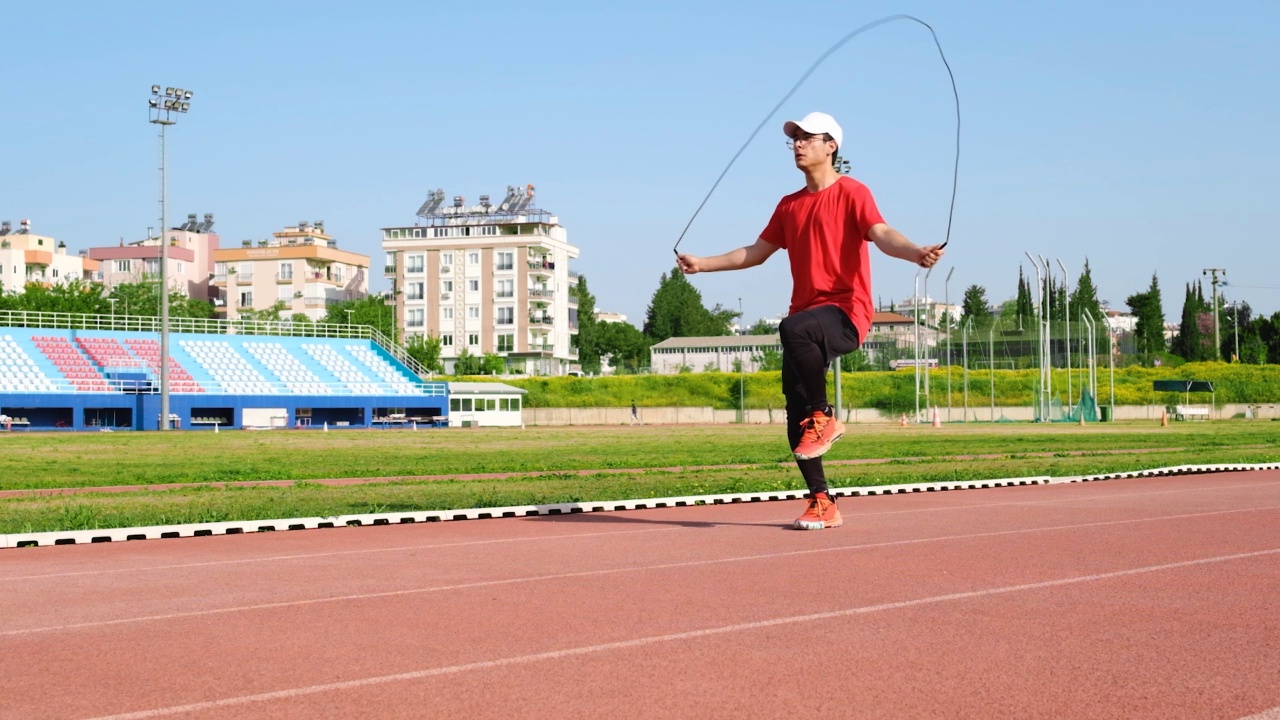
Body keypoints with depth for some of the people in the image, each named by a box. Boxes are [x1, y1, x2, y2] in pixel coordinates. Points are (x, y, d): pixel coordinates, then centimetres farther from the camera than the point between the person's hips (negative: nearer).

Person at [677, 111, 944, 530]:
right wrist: (702, 264, 27)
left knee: (794, 329, -39)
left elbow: (882, 235, -19)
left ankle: (824, 417, -20)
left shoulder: (851, 193, -2)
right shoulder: (790, 205, 19)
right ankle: (821, 503, 9)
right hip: (806, 318, 7)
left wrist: (915, 253, -39)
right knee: (796, 421, 0)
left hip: (846, 311, -7)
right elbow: (756, 252, 28)